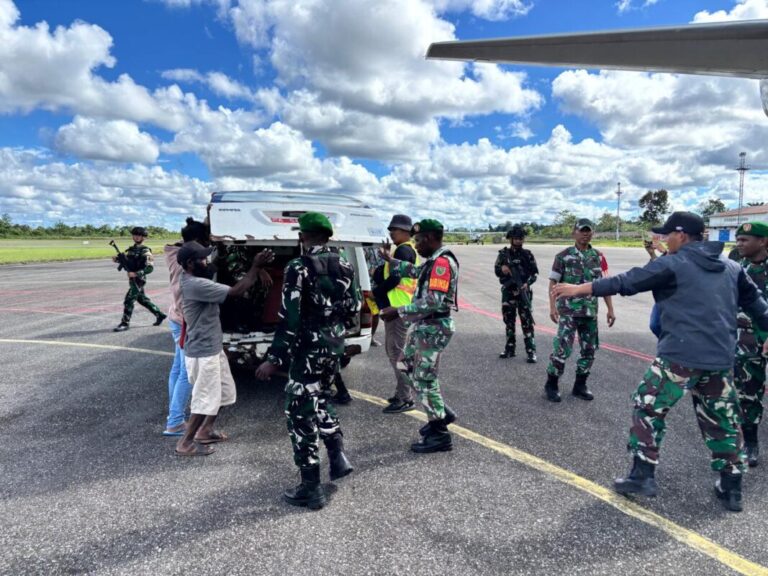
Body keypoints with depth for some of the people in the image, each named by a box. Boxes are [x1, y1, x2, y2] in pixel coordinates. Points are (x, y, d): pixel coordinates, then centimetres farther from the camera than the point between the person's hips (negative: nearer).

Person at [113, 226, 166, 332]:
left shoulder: (145, 251, -13)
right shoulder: (131, 249, 11)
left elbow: (150, 267, -20)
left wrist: (136, 274, -27)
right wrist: (117, 259, -3)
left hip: (138, 279, -8)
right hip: (132, 279, 8)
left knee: (128, 301, -7)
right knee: (142, 299, 17)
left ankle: (125, 323, 2)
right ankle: (159, 315, 28)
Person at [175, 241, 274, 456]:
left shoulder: (196, 280, 6)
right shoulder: (196, 285, -26)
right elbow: (236, 292, -27)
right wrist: (256, 267, -23)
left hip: (212, 348, 10)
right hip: (202, 352, -10)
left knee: (224, 392, 21)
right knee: (205, 398, 2)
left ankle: (205, 431, 35)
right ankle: (185, 443, 18)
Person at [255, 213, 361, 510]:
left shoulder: (299, 268, -17)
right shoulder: (343, 266, 4)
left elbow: (289, 319, -22)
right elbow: (353, 307, 12)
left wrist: (273, 359, -17)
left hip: (309, 349, -7)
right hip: (335, 345, 7)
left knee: (301, 413, 4)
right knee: (319, 398, 29)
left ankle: (311, 489, 13)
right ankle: (338, 457, 24)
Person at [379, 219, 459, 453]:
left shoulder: (442, 262, -20)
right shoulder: (433, 261, 11)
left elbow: (433, 302, -28)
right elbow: (415, 272, 32)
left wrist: (398, 312, -23)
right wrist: (390, 260, 33)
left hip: (434, 329, -11)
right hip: (423, 326, 11)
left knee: (424, 378, -3)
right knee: (408, 366, 20)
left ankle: (440, 435, 10)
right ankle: (441, 412, 28)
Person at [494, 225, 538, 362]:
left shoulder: (527, 254, 2)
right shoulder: (503, 254, 5)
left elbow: (535, 272, 2)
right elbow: (497, 270, 3)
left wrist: (527, 283, -16)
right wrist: (502, 269, -20)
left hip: (523, 292, -2)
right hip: (508, 292, 2)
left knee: (527, 322, -5)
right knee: (509, 322, 10)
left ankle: (531, 352, -3)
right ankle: (509, 349, 21)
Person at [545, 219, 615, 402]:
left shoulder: (598, 256, 8)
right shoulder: (563, 256, -4)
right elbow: (553, 282, -4)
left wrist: (610, 309, 7)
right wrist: (552, 306, -14)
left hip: (591, 311, 5)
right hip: (568, 311, -5)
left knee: (589, 350, 9)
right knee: (562, 349, -10)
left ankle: (580, 385, 23)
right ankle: (551, 385, 6)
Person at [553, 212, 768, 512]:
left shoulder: (671, 264, -5)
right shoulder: (732, 267, 14)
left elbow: (625, 282, -8)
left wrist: (580, 288, -4)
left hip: (680, 356, -6)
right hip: (721, 359, 7)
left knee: (648, 409, 7)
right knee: (722, 421, 18)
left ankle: (642, 476, 8)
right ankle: (731, 488, 26)